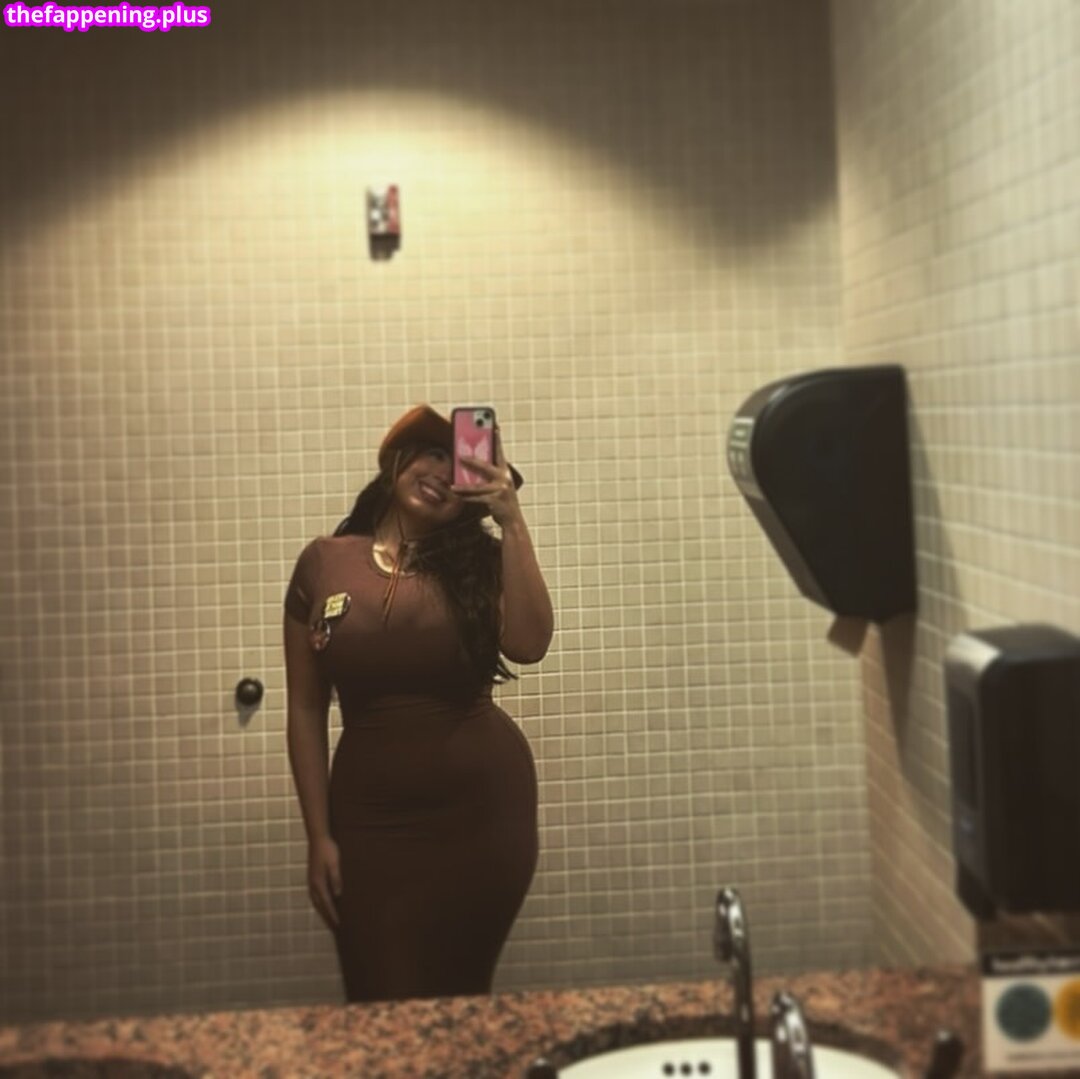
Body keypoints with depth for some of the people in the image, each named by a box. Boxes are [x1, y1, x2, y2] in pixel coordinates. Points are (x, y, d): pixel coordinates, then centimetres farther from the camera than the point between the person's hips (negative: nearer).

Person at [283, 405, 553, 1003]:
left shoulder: (478, 562, 0)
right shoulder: (324, 563, 0)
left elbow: (528, 644, -20)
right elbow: (306, 711, 2)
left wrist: (512, 522, -20)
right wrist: (319, 835, -1)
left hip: (483, 806, 0)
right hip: (370, 815, 0)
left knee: (460, 999, 9)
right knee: (383, 1006, 3)